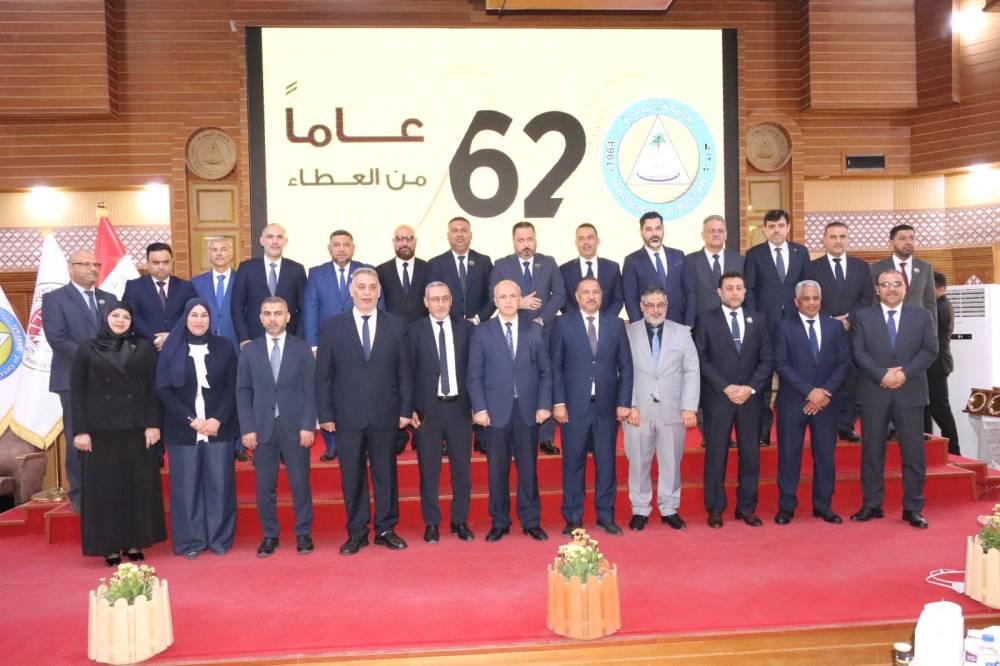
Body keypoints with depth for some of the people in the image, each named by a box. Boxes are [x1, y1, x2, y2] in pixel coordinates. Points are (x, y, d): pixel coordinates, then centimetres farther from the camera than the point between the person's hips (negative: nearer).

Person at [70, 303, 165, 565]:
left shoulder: (144, 348, 5)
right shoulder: (87, 350, 4)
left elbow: (153, 388, 3)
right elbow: (77, 392, 1)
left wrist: (153, 424, -6)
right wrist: (80, 430, -6)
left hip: (137, 428, 1)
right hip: (101, 430, -1)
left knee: (138, 484, 4)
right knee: (105, 487, 3)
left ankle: (134, 543, 14)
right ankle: (109, 546, 11)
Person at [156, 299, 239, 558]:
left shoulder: (224, 346, 5)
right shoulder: (172, 349, 3)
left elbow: (232, 387, 2)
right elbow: (163, 390, -1)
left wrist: (218, 419, -10)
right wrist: (191, 420, -10)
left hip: (219, 427, 0)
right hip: (182, 428, 0)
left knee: (219, 483, 2)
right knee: (186, 483, 3)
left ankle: (220, 538, 12)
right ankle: (190, 540, 13)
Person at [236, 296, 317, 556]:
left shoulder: (302, 349, 4)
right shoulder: (249, 351, 7)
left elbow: (310, 390, 1)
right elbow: (243, 392, 5)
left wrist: (308, 426, -7)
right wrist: (247, 428, -3)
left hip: (295, 427, -1)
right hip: (262, 428, 1)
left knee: (300, 482, 3)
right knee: (265, 485, 6)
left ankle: (303, 533, 15)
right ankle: (269, 535, 18)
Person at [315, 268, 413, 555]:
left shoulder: (396, 325, 4)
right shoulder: (332, 326, 2)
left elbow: (404, 372, 4)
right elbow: (323, 375, 2)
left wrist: (405, 410, -1)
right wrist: (325, 414, -3)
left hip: (385, 415, 1)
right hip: (348, 416, 0)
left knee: (386, 474, 9)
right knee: (352, 477, 7)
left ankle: (386, 530, 21)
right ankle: (356, 532, 19)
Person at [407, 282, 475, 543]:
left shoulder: (466, 328, 4)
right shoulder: (415, 331, 0)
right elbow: (409, 371, -1)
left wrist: (476, 403, 1)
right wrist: (411, 408, -6)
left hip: (459, 406, 2)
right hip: (427, 408, -1)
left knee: (462, 468, 8)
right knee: (429, 470, 6)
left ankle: (460, 521, 22)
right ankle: (431, 523, 18)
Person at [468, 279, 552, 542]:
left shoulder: (534, 329, 7)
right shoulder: (482, 332, 3)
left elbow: (545, 371, 6)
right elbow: (474, 375, 2)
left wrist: (544, 405, -2)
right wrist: (480, 408, -6)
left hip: (528, 409, 1)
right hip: (496, 410, -1)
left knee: (528, 467, 6)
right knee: (497, 469, 5)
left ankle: (531, 521, 18)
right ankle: (499, 522, 18)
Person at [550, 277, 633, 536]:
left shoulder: (615, 324, 7)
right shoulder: (563, 324, 1)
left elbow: (625, 366, 6)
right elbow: (555, 366, 0)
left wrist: (624, 402, 0)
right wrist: (558, 402, -7)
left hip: (607, 406, 2)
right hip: (574, 406, -2)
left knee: (606, 462, 8)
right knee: (573, 463, 5)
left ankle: (605, 516, 20)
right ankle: (573, 519, 16)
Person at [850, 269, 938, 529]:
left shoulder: (922, 316, 9)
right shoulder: (863, 317, 7)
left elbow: (930, 350, 0)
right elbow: (859, 352, -3)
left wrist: (904, 373, -14)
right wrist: (882, 375, -15)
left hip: (910, 393, 1)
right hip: (873, 393, 0)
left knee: (913, 452, 2)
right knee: (872, 451, 4)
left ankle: (913, 508, 11)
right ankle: (872, 505, 13)